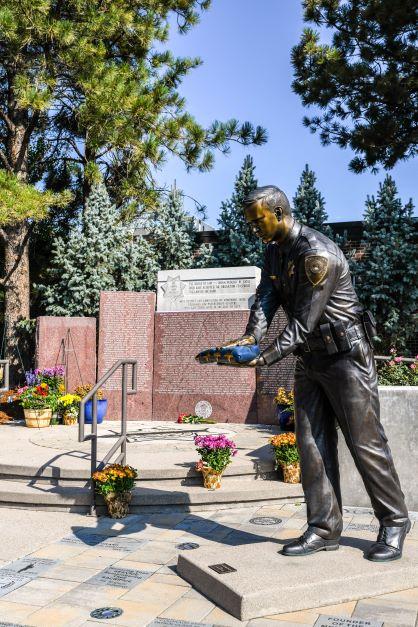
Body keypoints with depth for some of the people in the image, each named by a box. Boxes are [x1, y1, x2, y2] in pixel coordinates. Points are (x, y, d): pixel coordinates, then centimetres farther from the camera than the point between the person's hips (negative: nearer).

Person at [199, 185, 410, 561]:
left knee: (365, 442, -1)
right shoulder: (274, 251, 8)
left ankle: (394, 523, 16)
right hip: (310, 358, 8)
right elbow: (266, 298, -2)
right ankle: (324, 529, 12)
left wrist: (270, 357, -30)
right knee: (312, 443, 5)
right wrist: (252, 336, -21)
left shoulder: (318, 253, -21)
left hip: (345, 355, -8)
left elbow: (304, 319, -24)